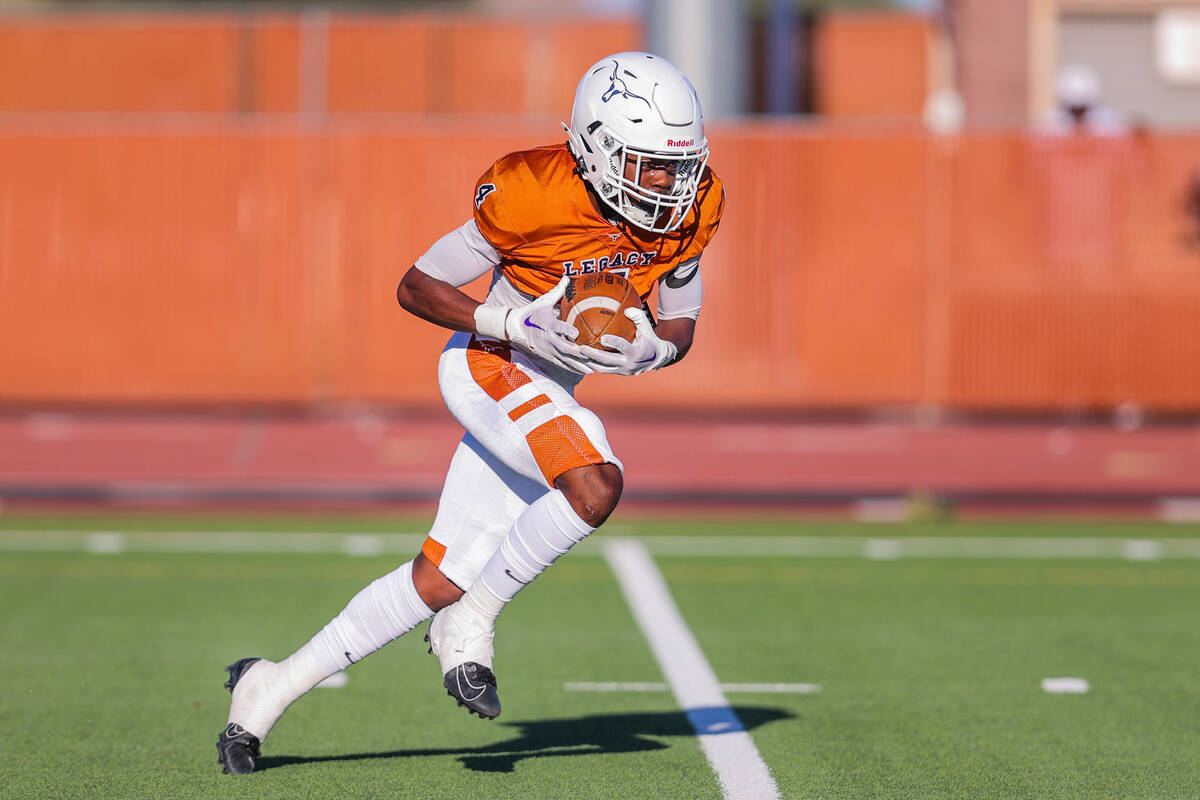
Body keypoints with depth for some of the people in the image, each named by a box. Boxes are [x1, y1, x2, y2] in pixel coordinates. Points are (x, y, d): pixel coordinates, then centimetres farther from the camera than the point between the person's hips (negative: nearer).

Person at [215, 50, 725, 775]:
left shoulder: (691, 209, -7)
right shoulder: (537, 196, -24)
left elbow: (680, 328, 6)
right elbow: (416, 287, -15)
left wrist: (646, 349, -18)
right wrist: (517, 325, -28)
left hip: (549, 399, 7)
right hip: (489, 367, -7)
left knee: (440, 580, 5)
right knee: (596, 486, -33)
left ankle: (277, 685, 18)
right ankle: (469, 626, -13)